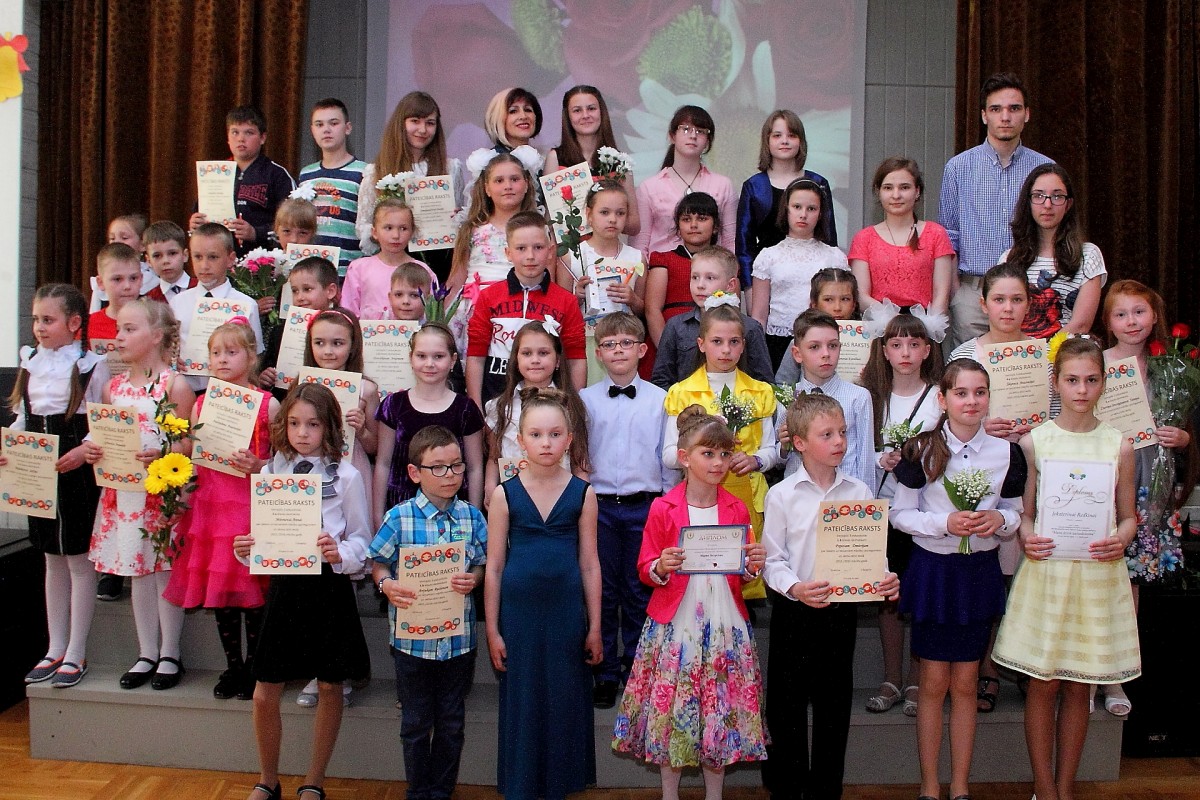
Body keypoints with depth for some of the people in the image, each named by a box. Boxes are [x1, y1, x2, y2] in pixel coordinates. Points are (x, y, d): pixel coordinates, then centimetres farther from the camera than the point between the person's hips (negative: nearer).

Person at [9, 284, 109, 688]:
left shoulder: (91, 366, -9)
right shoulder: (30, 362, 8)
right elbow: (23, 419, 14)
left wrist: (83, 450, -25)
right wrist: (7, 447, -3)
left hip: (77, 473, -6)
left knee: (79, 561, 3)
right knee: (53, 561, 14)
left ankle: (76, 653, 12)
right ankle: (56, 648, 24)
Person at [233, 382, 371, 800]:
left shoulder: (347, 476, -6)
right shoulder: (270, 472, 4)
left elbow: (361, 538, -2)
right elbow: (261, 533, 9)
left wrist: (341, 552, -22)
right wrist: (245, 549, -12)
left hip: (329, 587, -2)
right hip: (284, 586, 2)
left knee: (329, 686, 9)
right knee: (265, 694, 3)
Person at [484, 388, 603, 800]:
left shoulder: (582, 494, -1)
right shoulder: (505, 494, -2)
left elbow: (589, 564, 3)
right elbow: (494, 567, 1)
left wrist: (594, 627, 4)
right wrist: (492, 629, 0)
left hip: (566, 611, 1)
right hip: (518, 611, 0)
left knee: (565, 702, 9)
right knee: (520, 701, 8)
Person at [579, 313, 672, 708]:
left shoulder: (660, 400, 3)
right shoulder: (585, 400, 3)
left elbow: (669, 456, 5)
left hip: (645, 507, 0)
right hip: (598, 506, 1)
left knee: (639, 592, 7)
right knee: (602, 591, 7)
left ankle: (636, 670, 21)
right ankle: (605, 672, 19)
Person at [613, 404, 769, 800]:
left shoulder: (736, 510, 4)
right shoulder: (662, 508, -5)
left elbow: (744, 574, 11)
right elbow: (645, 568, -1)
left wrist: (752, 565, -10)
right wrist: (660, 568, -22)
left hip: (725, 626, 2)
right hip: (675, 625, -2)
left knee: (721, 708, 8)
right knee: (672, 707, 4)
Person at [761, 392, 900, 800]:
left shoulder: (859, 491, 2)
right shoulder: (782, 495, -7)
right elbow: (772, 560, -6)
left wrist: (883, 579, -14)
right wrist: (795, 588, -24)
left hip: (842, 610, 3)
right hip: (794, 610, -2)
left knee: (835, 705, 12)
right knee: (787, 704, 6)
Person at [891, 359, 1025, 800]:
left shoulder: (1006, 452, 0)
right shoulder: (921, 449, -7)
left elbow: (1015, 515, 8)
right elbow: (900, 514, -5)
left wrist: (998, 520, -14)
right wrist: (945, 523, -19)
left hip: (980, 571, 2)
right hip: (932, 569, -2)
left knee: (965, 684, 10)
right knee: (934, 683, 5)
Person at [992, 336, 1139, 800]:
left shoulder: (1119, 446, 2)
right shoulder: (1034, 441, 0)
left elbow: (1128, 516, 8)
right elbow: (1024, 512, 4)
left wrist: (1120, 540, -12)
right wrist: (1027, 539, -16)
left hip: (1099, 574, 1)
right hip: (1047, 569, -1)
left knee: (1078, 687, 10)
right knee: (1044, 685, 5)